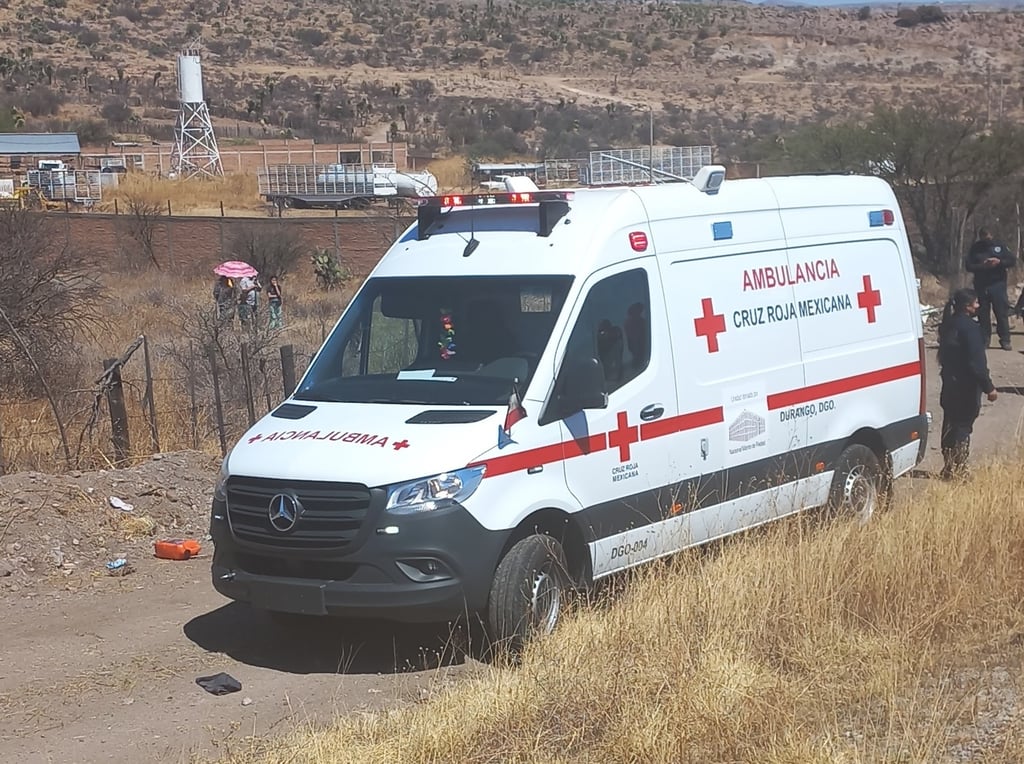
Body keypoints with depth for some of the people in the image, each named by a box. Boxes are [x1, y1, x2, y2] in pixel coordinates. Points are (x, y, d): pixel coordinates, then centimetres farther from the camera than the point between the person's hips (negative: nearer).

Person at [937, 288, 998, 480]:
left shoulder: (948, 325, 8)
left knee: (951, 425, 14)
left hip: (950, 385, 9)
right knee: (963, 426, -2)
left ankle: (949, 467, 21)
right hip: (967, 387, -8)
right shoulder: (969, 327, -19)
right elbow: (977, 361, -22)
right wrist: (988, 387, -17)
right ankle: (957, 470, 0)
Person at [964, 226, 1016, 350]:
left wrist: (999, 262, -14)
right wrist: (982, 266, -17)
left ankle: (1005, 340, 1)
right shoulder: (974, 248, 5)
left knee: (1002, 313, -4)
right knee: (983, 314, 2)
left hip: (998, 284, -1)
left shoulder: (999, 246, 6)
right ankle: (983, 341, 9)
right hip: (981, 286, 1)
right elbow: (968, 265, 0)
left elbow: (1013, 260, 4)